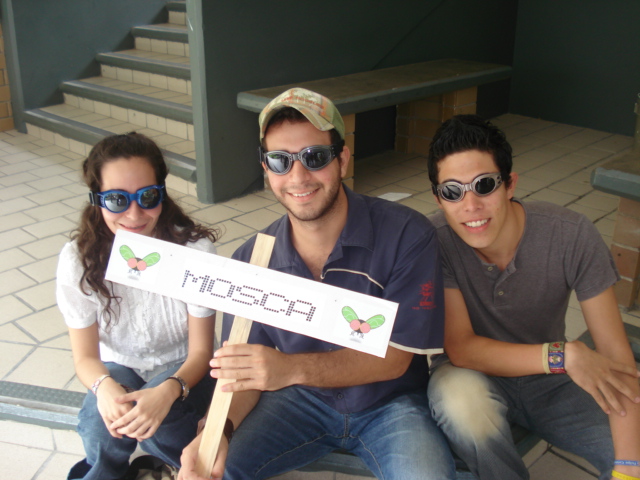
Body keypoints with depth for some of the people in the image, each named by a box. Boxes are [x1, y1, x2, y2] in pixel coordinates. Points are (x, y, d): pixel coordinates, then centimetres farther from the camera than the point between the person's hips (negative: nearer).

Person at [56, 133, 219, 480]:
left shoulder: (195, 248, -25)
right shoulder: (79, 259, -19)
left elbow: (201, 350, -18)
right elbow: (85, 356, -11)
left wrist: (168, 391, -39)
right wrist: (103, 386, -36)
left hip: (182, 368, -1)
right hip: (119, 366, 2)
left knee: (152, 419, -31)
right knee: (98, 422, -29)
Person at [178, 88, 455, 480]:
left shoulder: (407, 235, -21)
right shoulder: (252, 260, -11)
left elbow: (393, 358, -20)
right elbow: (247, 371, -5)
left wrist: (292, 368, -35)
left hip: (388, 403, -1)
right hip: (302, 401, 2)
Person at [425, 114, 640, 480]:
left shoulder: (573, 236, -20)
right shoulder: (436, 241, -23)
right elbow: (460, 348, -23)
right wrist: (563, 354, -33)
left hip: (552, 382, 1)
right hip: (476, 377, 0)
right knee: (457, 395, -35)